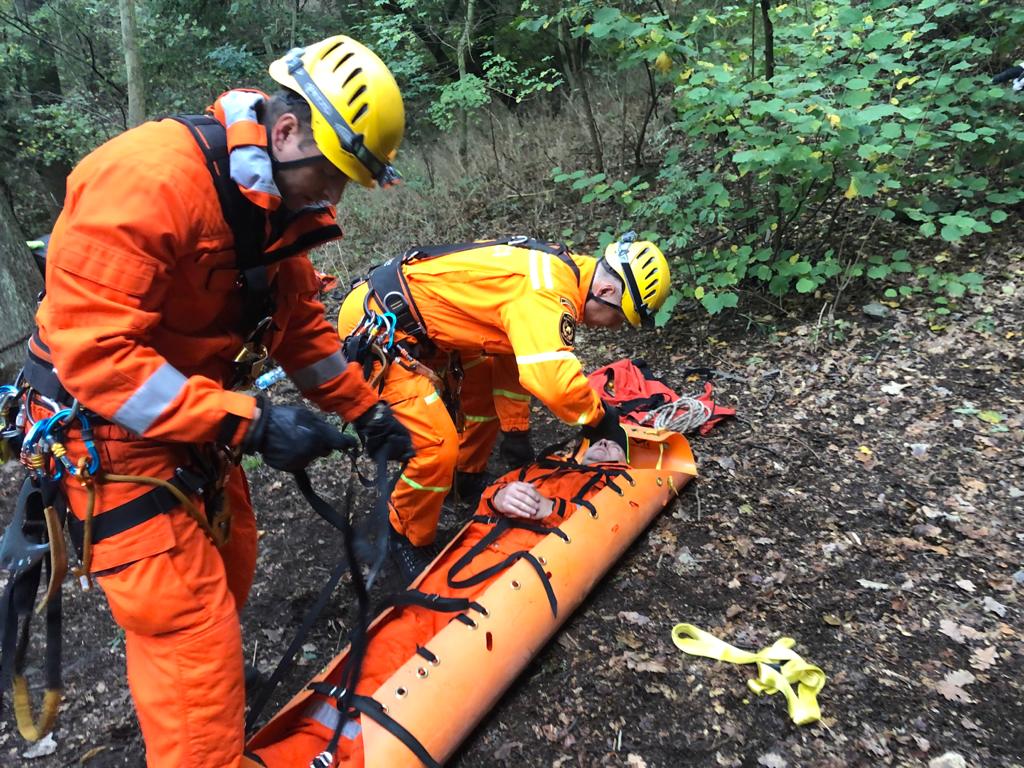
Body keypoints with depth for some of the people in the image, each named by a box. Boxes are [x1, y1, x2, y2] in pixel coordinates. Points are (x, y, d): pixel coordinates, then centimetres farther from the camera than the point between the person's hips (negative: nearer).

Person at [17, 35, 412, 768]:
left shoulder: (278, 201, 0)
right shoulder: (147, 178, -28)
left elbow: (302, 319, 8)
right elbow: (93, 352, -31)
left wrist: (366, 409, 4)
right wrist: (248, 422, -33)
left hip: (196, 420, 9)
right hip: (111, 431, -8)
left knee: (228, 568, 24)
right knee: (191, 625, -6)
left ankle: (203, 686, 52)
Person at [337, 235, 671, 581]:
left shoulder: (556, 270, 7)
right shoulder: (546, 294, -25)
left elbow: (513, 357, 17)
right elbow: (554, 380, -39)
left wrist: (516, 431, 20)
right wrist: (601, 419, -17)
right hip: (374, 325, -10)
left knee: (485, 383, 20)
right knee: (439, 447, -14)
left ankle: (467, 476, 39)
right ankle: (406, 539, 12)